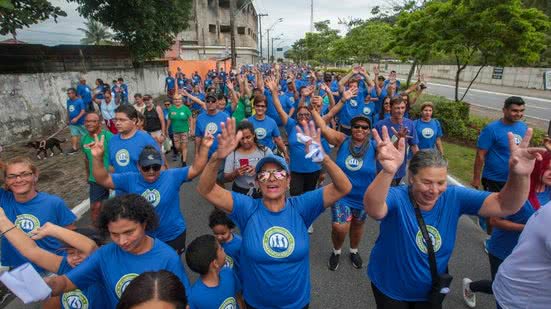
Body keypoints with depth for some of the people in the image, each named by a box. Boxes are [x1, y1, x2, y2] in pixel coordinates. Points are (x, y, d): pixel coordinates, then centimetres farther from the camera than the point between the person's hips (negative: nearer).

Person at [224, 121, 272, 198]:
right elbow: (226, 178, -2)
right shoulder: (232, 153, -3)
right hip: (239, 193, 0)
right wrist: (235, 173, -23)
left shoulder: (265, 151, -4)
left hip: (262, 192, 0)